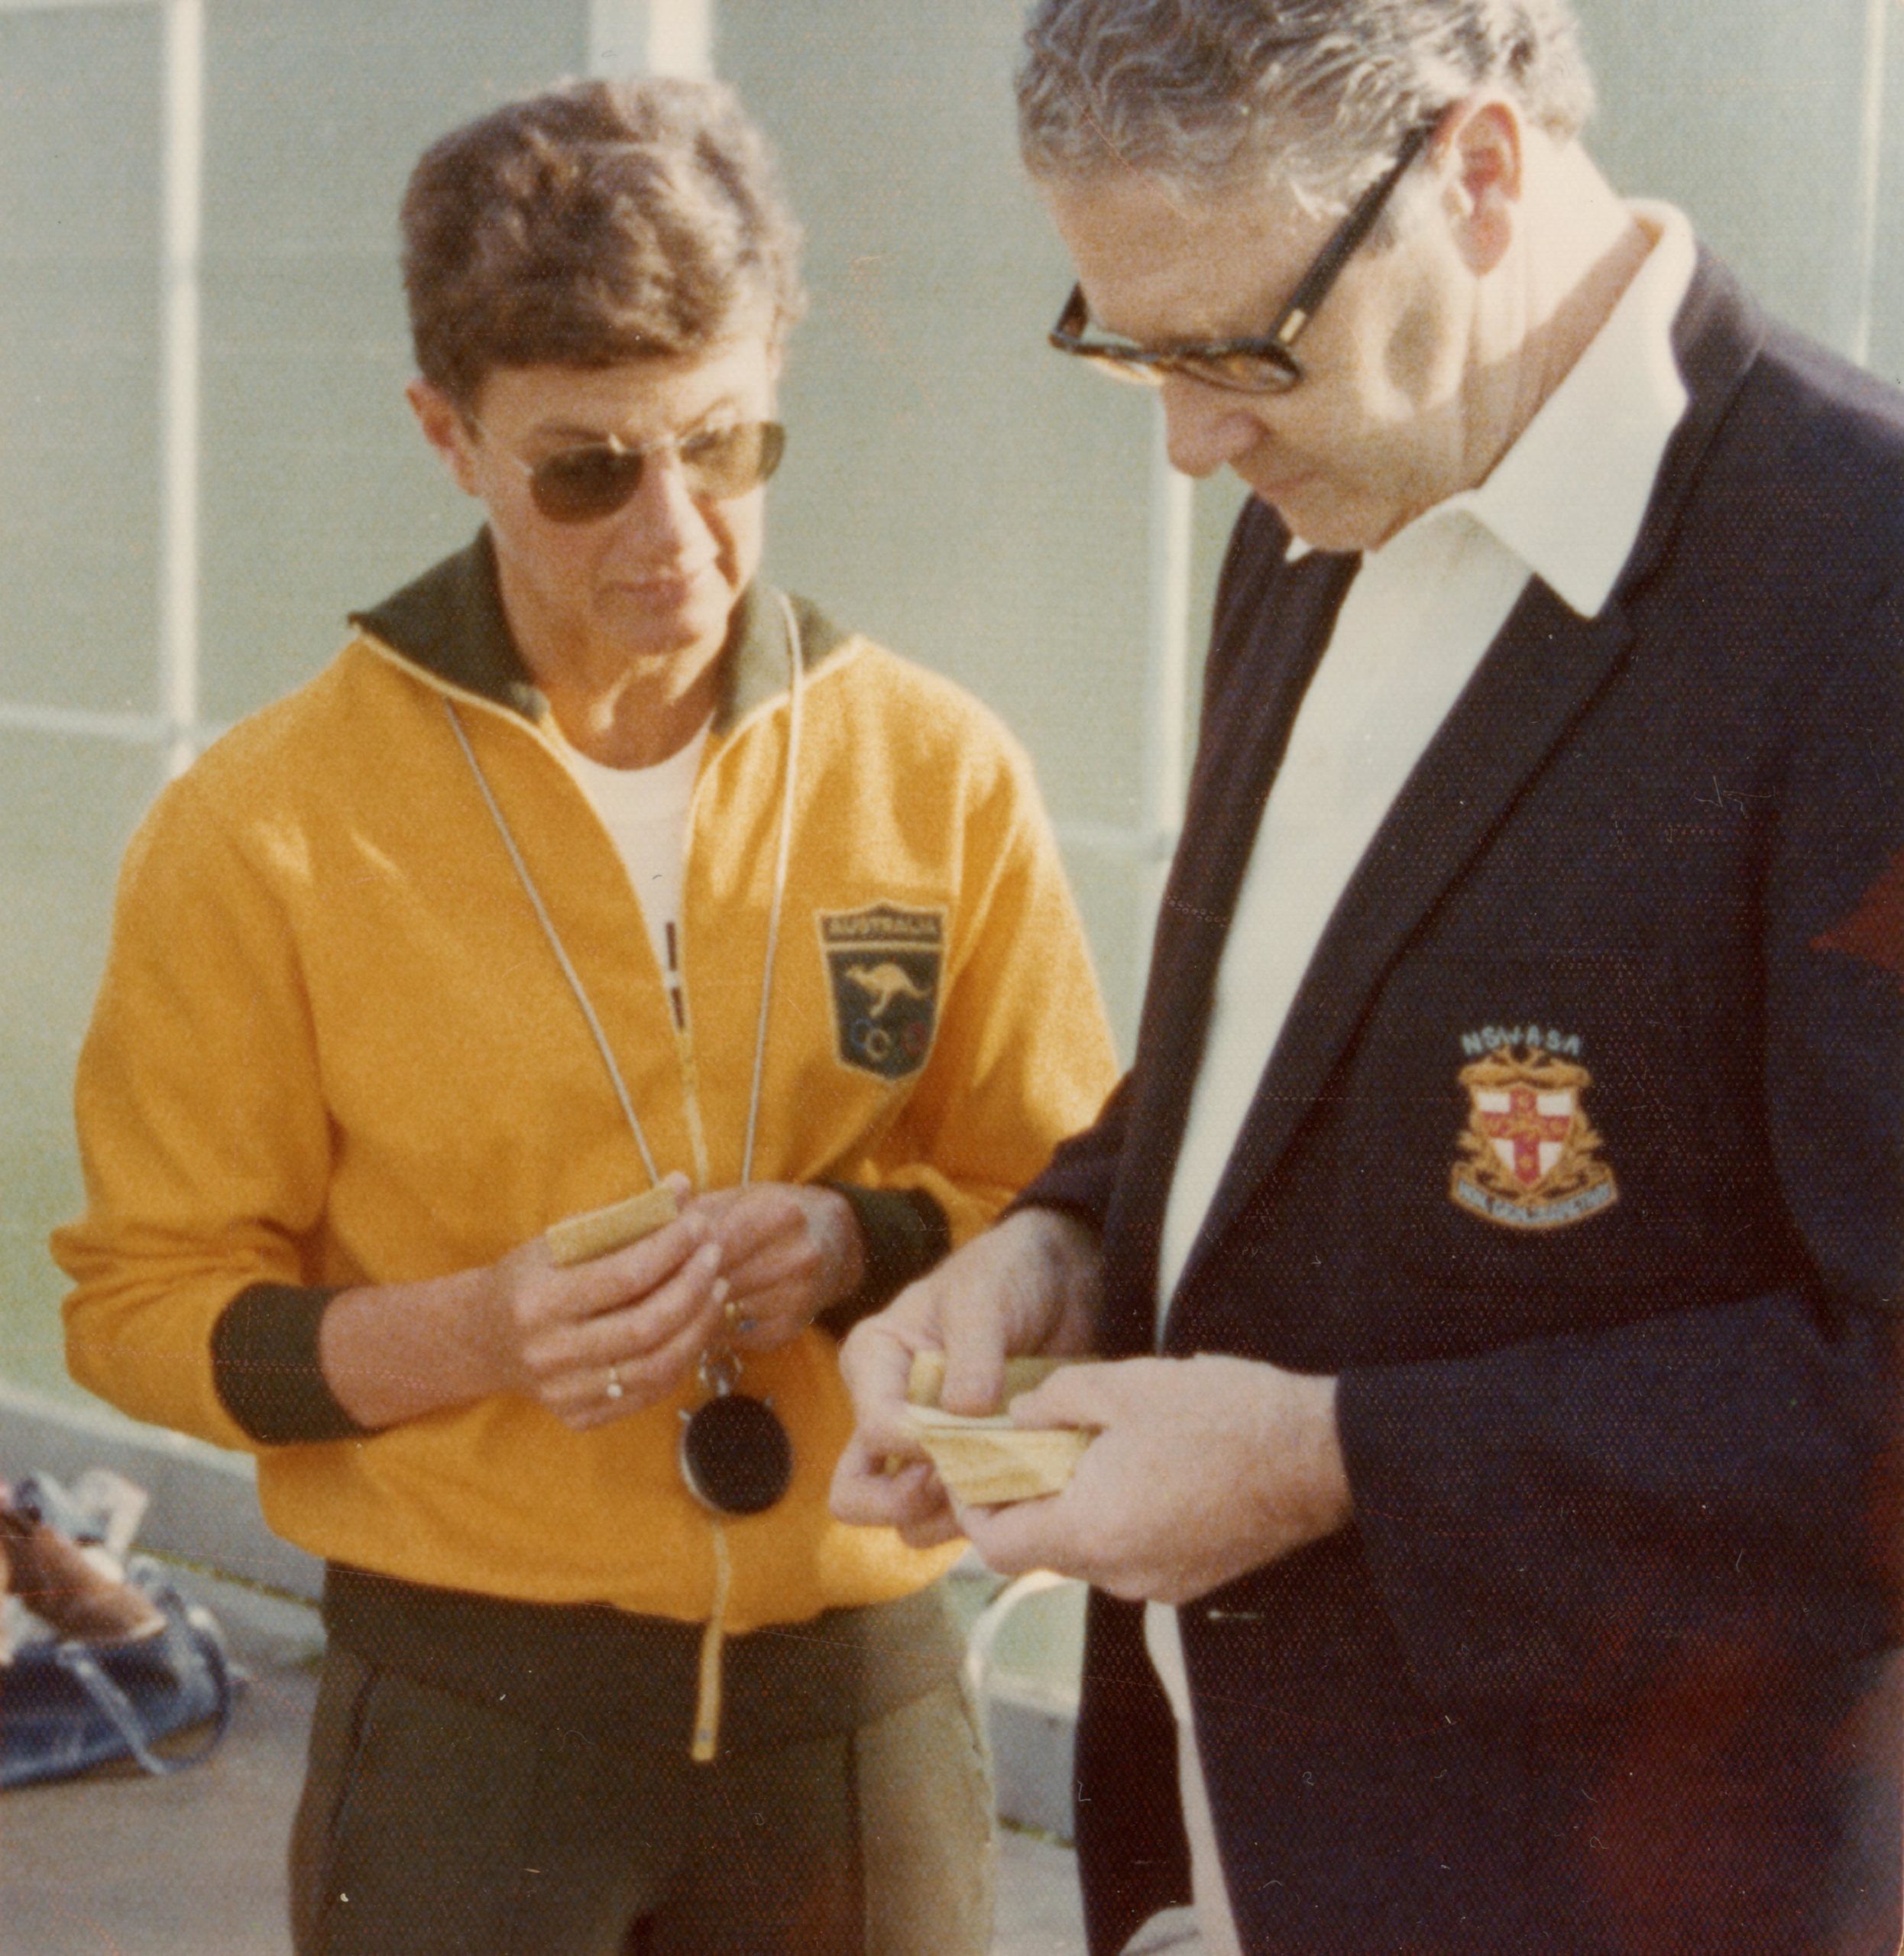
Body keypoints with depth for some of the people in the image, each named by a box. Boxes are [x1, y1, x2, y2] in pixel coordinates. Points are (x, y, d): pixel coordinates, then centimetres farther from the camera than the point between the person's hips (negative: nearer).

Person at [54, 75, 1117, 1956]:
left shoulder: (938, 774, -2)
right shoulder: (261, 830, -7)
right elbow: (146, 1306, -2)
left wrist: (859, 1245, -14)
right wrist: (472, 1329, -19)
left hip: (858, 1698, 2)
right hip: (466, 1713, -2)